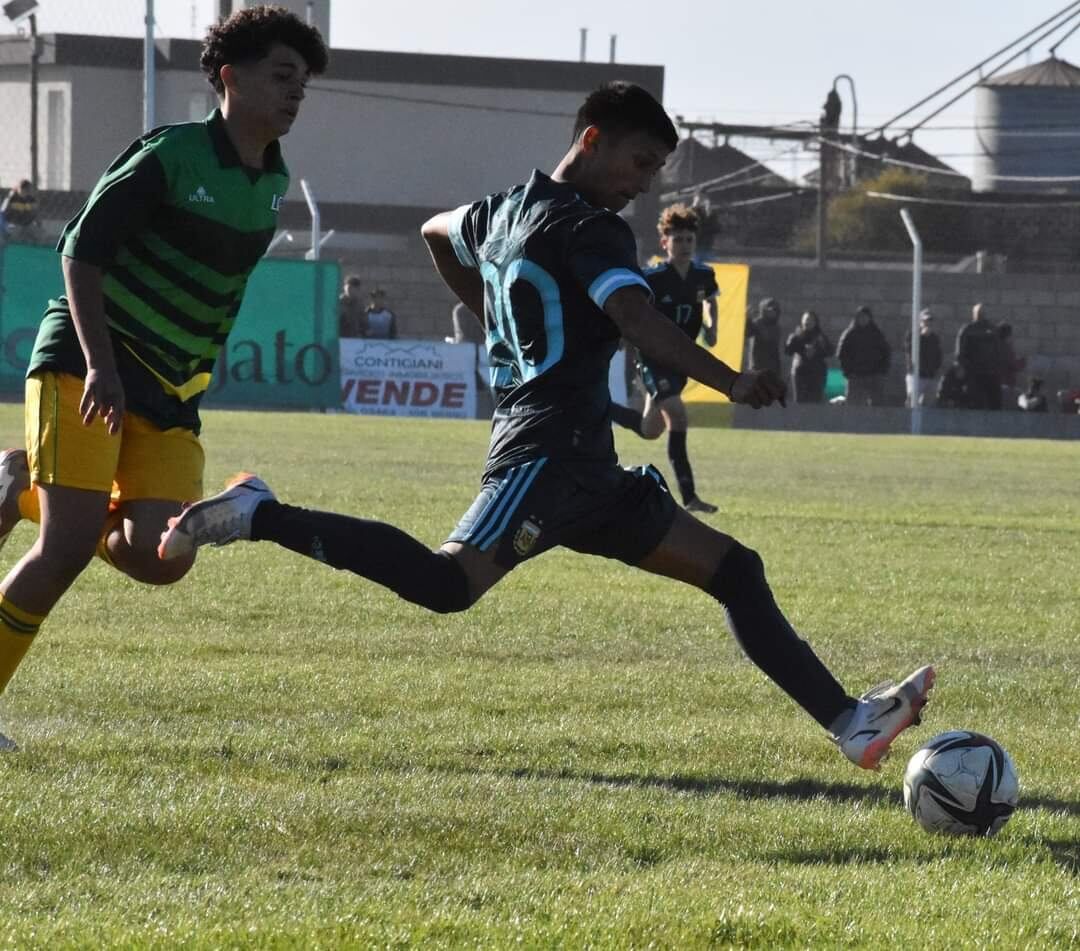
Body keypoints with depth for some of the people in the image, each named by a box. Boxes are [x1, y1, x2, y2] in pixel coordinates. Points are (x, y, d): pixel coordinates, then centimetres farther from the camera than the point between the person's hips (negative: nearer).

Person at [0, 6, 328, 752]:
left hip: (169, 392, 7)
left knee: (163, 560, -9)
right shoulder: (171, 156, -12)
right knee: (70, 547, -18)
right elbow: (82, 252, -15)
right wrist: (101, 367, -24)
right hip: (85, 367, -7)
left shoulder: (272, 184, 9)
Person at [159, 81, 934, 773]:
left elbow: (436, 233, 42)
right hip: (549, 451, -11)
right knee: (448, 583, -29)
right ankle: (260, 516, -17)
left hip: (584, 468, 11)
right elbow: (641, 322, -26)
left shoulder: (507, 210, 20)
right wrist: (734, 384, -34)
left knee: (733, 569, 9)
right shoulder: (590, 229, -9)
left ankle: (851, 722, 6)